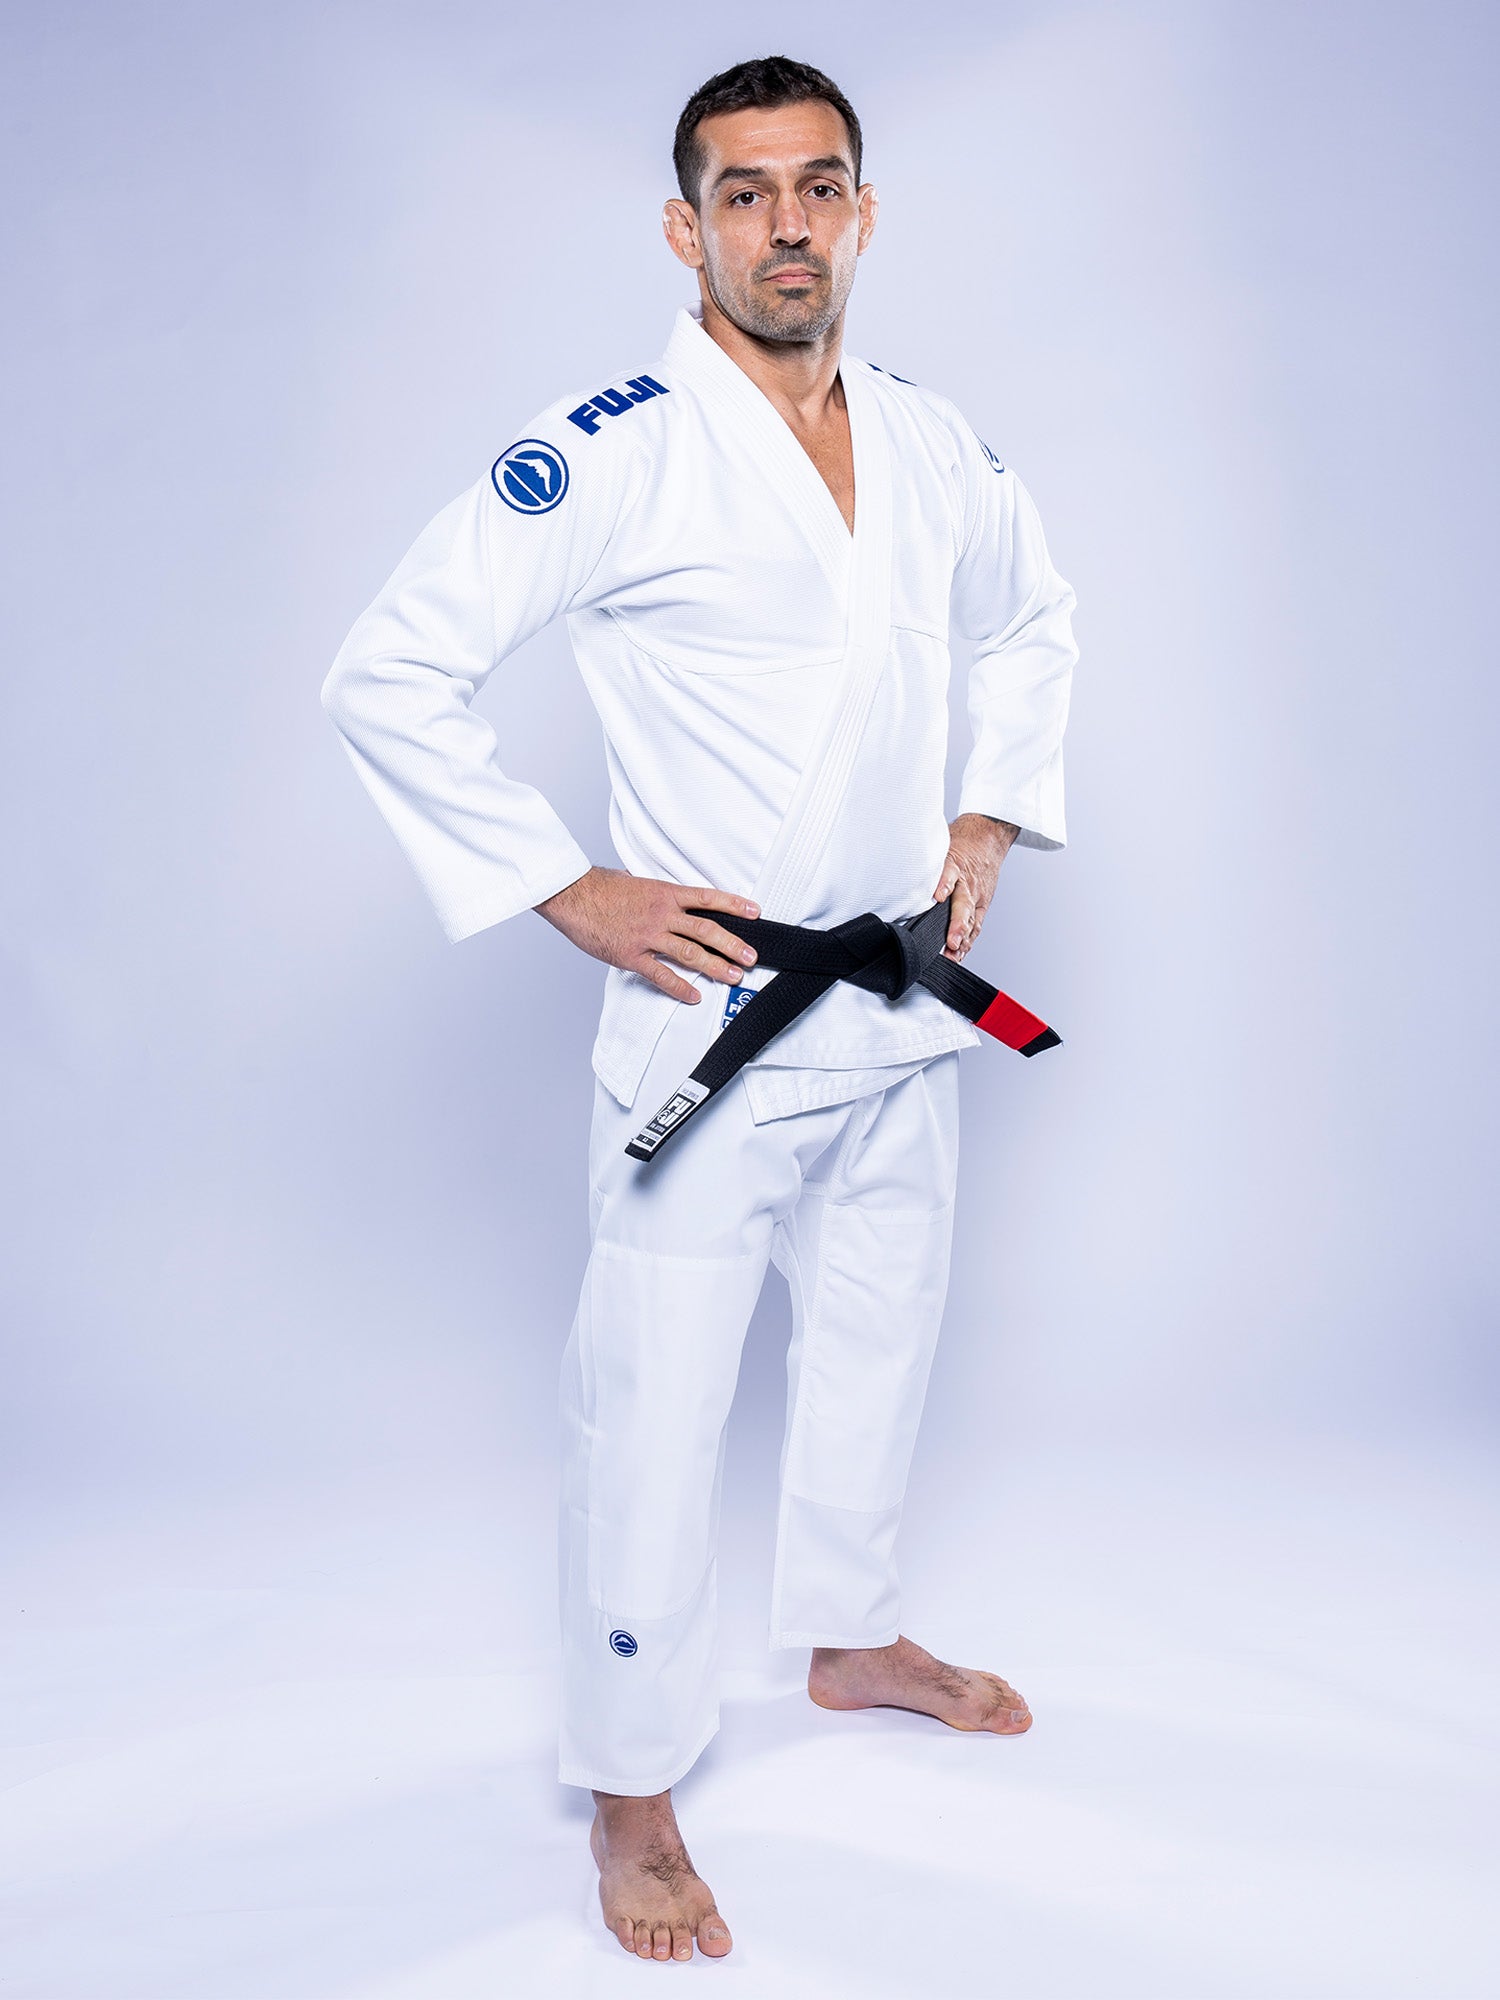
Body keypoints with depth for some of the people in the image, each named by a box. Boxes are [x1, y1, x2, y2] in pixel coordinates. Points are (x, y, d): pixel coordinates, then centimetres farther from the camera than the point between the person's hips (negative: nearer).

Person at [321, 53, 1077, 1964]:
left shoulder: (933, 445, 5)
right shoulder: (612, 451, -15)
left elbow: (1034, 619, 24)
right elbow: (386, 677, -16)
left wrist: (993, 817, 12)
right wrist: (571, 892, -16)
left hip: (901, 1011, 7)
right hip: (706, 1005, -6)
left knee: (881, 1327, 22)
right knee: (653, 1406, 1)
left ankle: (850, 1633, 46)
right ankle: (632, 1790, 21)